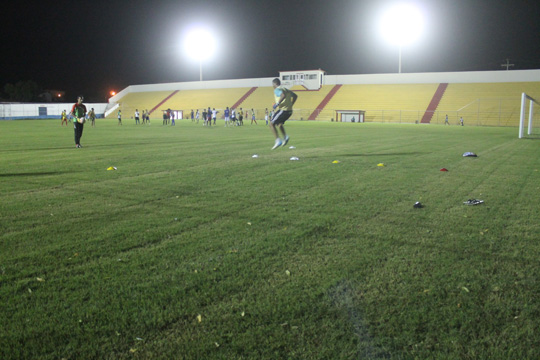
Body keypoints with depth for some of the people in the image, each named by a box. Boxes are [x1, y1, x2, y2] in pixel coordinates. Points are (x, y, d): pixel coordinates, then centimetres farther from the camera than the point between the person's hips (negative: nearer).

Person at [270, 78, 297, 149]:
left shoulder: (277, 90, -6)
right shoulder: (285, 89, 21)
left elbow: (283, 95, -27)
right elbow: (295, 96, 25)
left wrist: (277, 103, -20)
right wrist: (290, 105, 24)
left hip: (283, 110, -9)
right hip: (289, 111, 9)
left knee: (272, 124, 0)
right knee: (279, 123, 28)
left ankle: (278, 140, -10)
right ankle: (285, 136, 8)